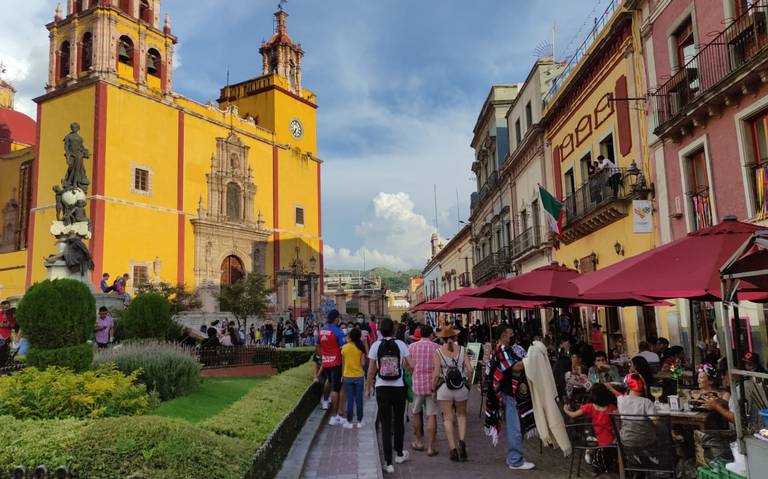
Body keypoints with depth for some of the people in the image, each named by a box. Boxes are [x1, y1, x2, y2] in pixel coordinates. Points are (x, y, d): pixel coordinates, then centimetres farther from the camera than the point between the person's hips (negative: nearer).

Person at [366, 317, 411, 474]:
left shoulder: (376, 345, -5)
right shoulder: (401, 344, -4)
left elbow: (371, 370, -4)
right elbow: (411, 366, -9)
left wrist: (368, 385, 10)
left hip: (382, 388, -1)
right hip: (399, 387, 1)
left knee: (385, 424, 5)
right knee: (398, 420, 19)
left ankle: (388, 462, 3)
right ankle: (399, 454, 35)